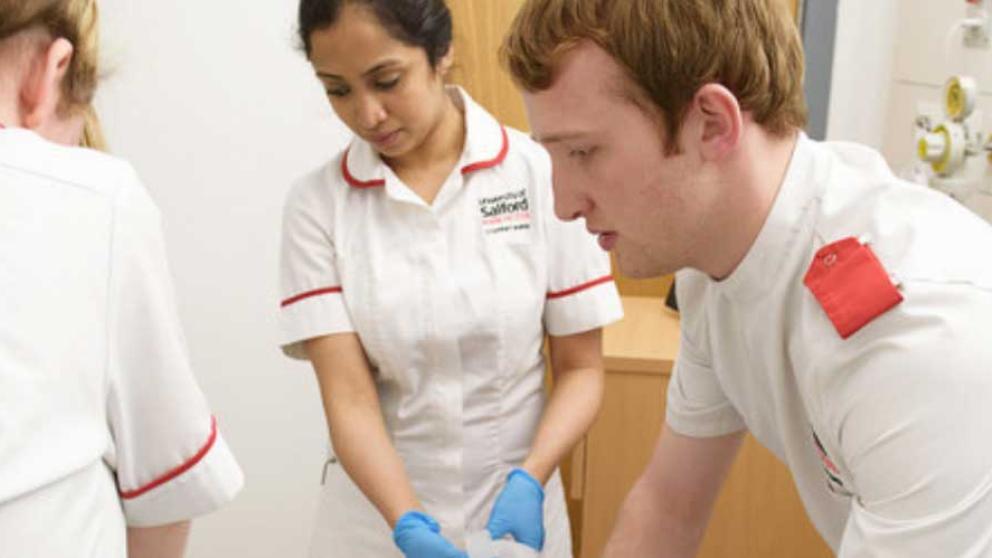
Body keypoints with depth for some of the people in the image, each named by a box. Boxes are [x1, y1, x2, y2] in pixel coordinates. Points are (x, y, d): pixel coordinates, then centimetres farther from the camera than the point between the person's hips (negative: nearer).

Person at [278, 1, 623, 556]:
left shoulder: (544, 173, -11)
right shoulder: (317, 203, -9)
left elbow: (581, 368, -5)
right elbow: (348, 395, -12)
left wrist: (529, 480, -18)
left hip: (512, 504, 0)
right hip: (377, 509, 0)